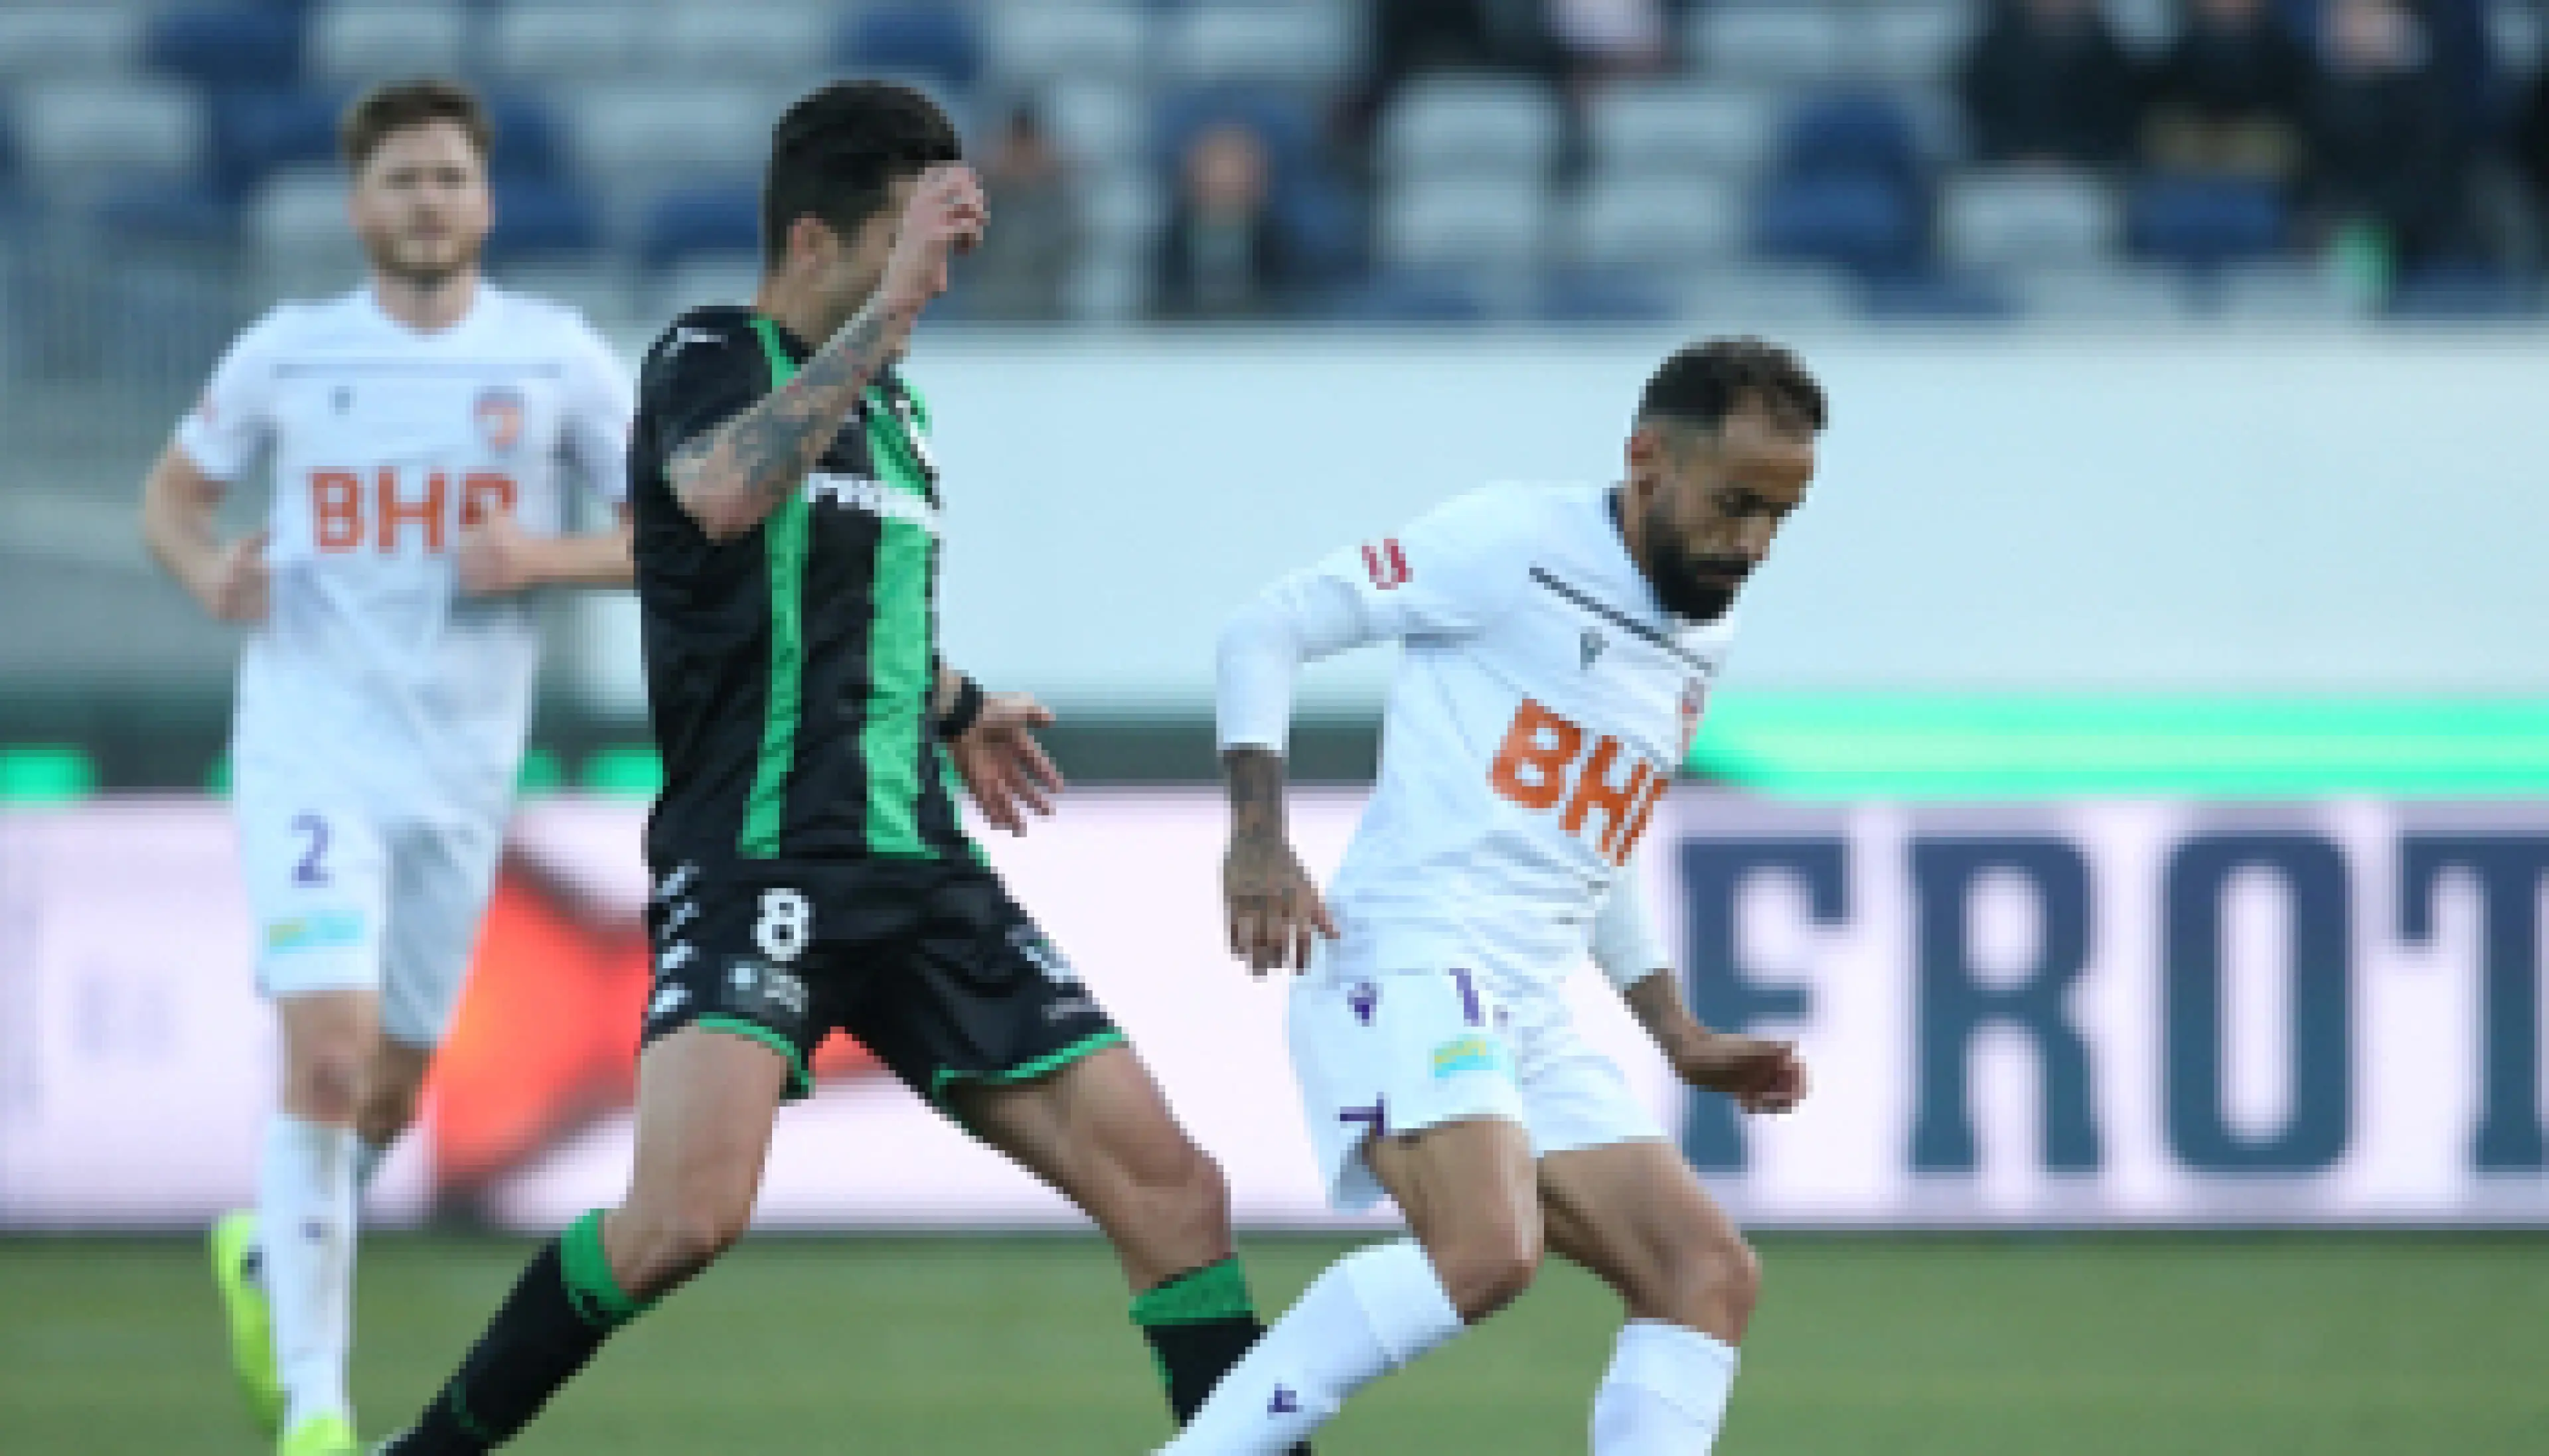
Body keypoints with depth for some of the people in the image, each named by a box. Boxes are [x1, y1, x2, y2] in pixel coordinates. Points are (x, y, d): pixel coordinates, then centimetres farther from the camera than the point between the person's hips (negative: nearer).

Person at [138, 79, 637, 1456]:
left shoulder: (555, 358, 1)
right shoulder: (289, 351, 2)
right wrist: (208, 572, -7)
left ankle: (268, 1255, 44)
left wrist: (546, 557, -14)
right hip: (310, 750, -2)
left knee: (391, 1086, 13)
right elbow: (173, 489, 15)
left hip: (461, 767, 3)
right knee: (328, 1052, -19)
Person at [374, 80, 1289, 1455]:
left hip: (922, 870, 8)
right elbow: (721, 490, -29)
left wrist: (955, 707, 45)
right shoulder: (710, 357, -4)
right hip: (755, 861, -8)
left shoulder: (885, 404, 18)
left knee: (1175, 1195, -1)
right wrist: (892, 304, -28)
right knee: (690, 1212, -27)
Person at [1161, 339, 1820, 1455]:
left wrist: (1683, 1038, 28)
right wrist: (1258, 837, -16)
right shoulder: (1516, 545, -4)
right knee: (1489, 1248, -31)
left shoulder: (1695, 649, 21)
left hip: (1528, 1026, 9)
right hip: (1405, 966, -9)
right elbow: (1266, 629, -4)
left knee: (1711, 1277, -1)